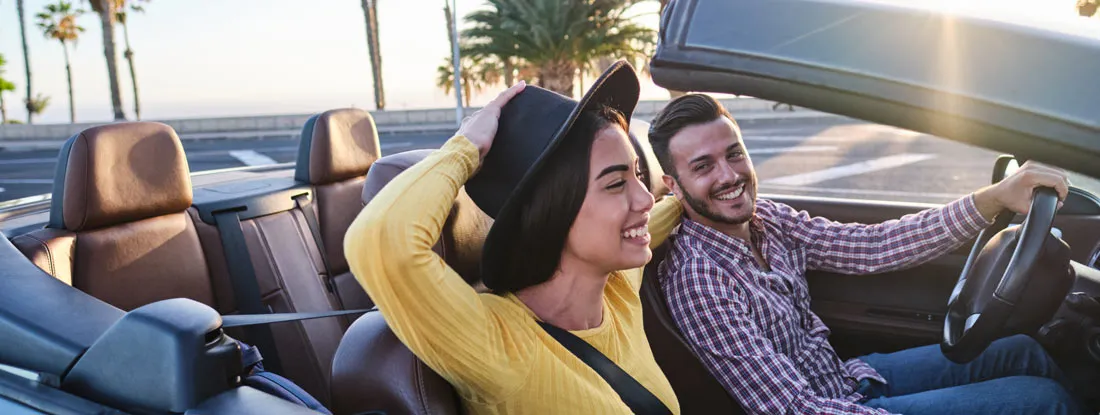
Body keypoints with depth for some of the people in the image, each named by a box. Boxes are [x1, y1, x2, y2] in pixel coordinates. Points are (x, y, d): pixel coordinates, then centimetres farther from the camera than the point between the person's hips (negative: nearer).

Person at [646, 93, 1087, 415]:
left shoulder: (766, 218, -5)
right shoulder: (697, 281, -29)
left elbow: (874, 247, -8)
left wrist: (993, 198, -17)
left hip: (845, 375, 7)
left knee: (1022, 351, 13)